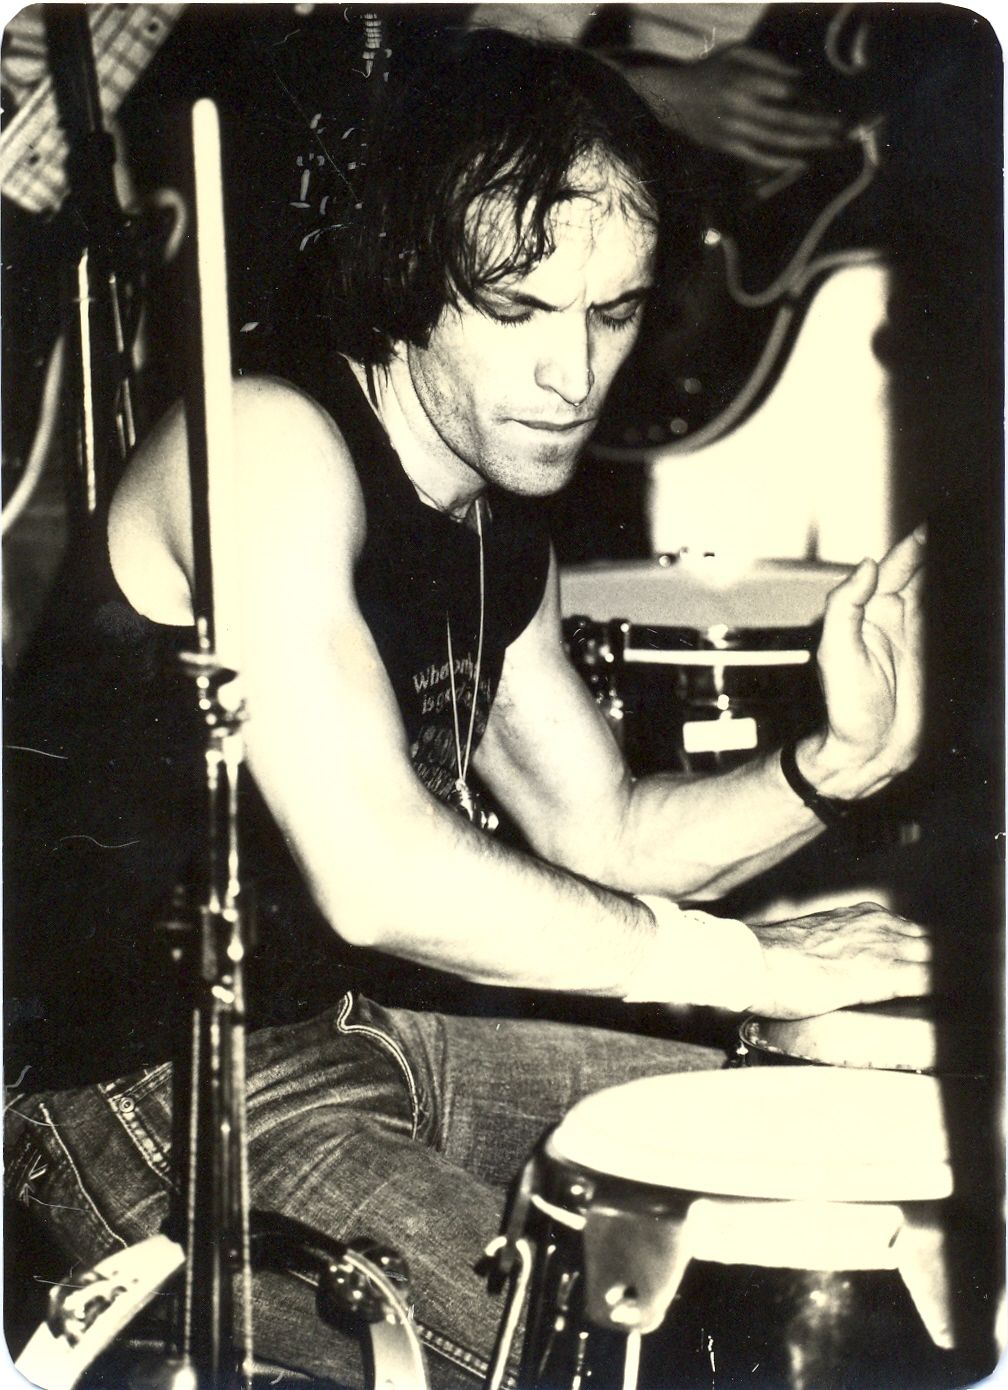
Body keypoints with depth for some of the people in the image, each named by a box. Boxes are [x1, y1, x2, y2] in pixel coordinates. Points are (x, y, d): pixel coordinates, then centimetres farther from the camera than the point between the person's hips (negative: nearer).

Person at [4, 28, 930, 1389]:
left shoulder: (501, 528, 7)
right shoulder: (271, 448, -22)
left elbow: (600, 838, 9)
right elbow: (377, 878, -31)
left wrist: (832, 764, -9)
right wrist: (741, 960, -22)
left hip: (352, 1031, 9)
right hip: (143, 1096, -9)